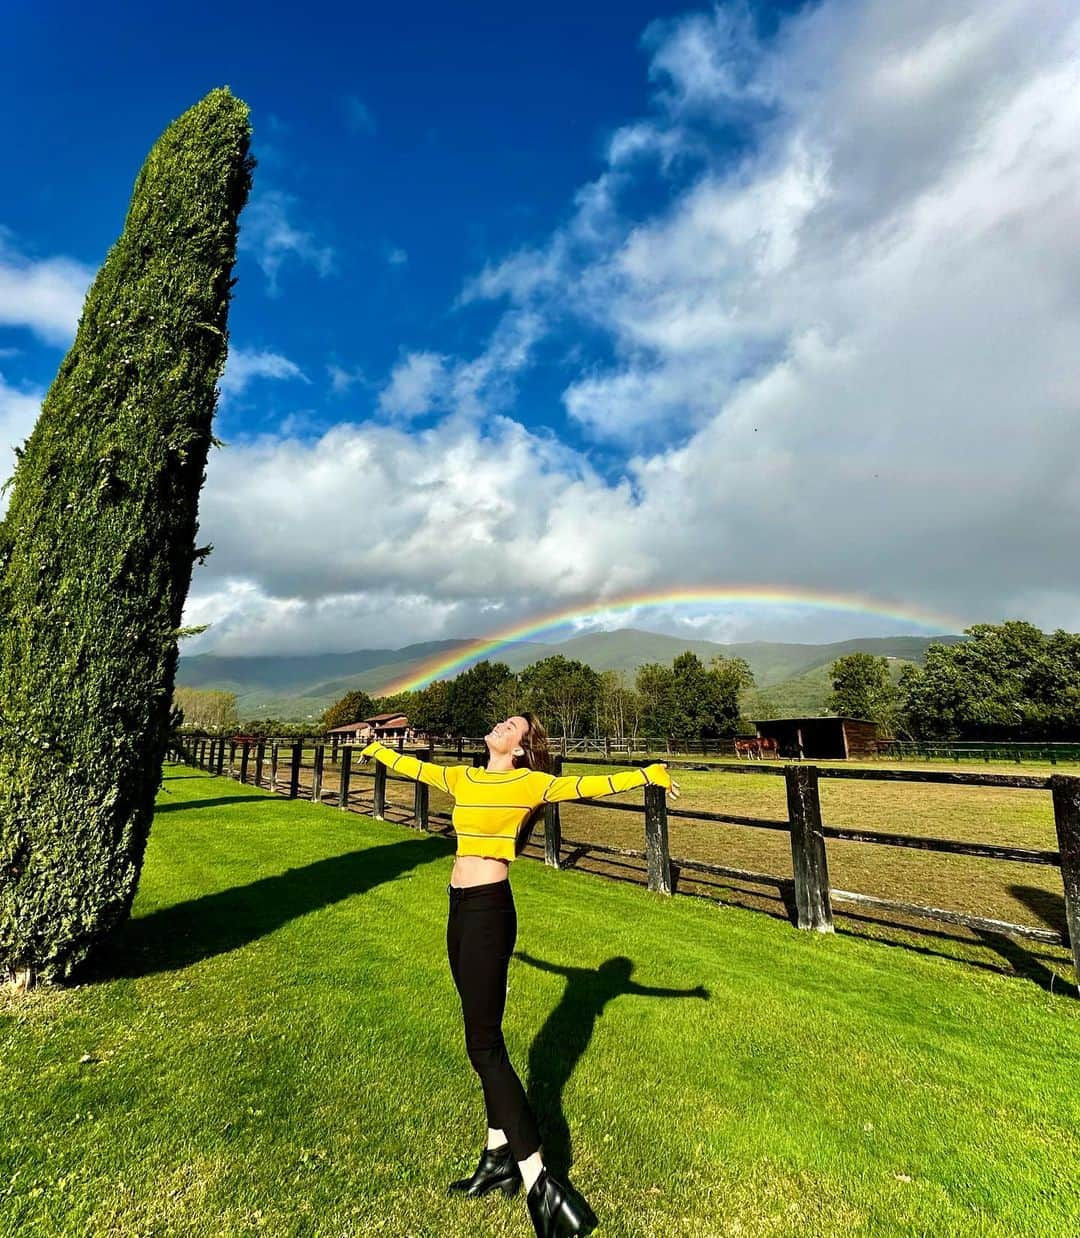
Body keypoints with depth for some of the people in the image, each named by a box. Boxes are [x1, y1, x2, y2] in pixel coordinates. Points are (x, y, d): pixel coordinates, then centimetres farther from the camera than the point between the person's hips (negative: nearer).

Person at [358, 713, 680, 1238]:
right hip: (459, 909, 7)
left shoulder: (528, 782, -9)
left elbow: (586, 785, -17)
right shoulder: (464, 778, 9)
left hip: (489, 910, -7)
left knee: (483, 1046, -4)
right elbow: (417, 767, 24)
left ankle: (539, 1183, 7)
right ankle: (499, 1156, 34)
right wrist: (379, 751, 38)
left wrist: (648, 774, -26)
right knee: (484, 1036, 18)